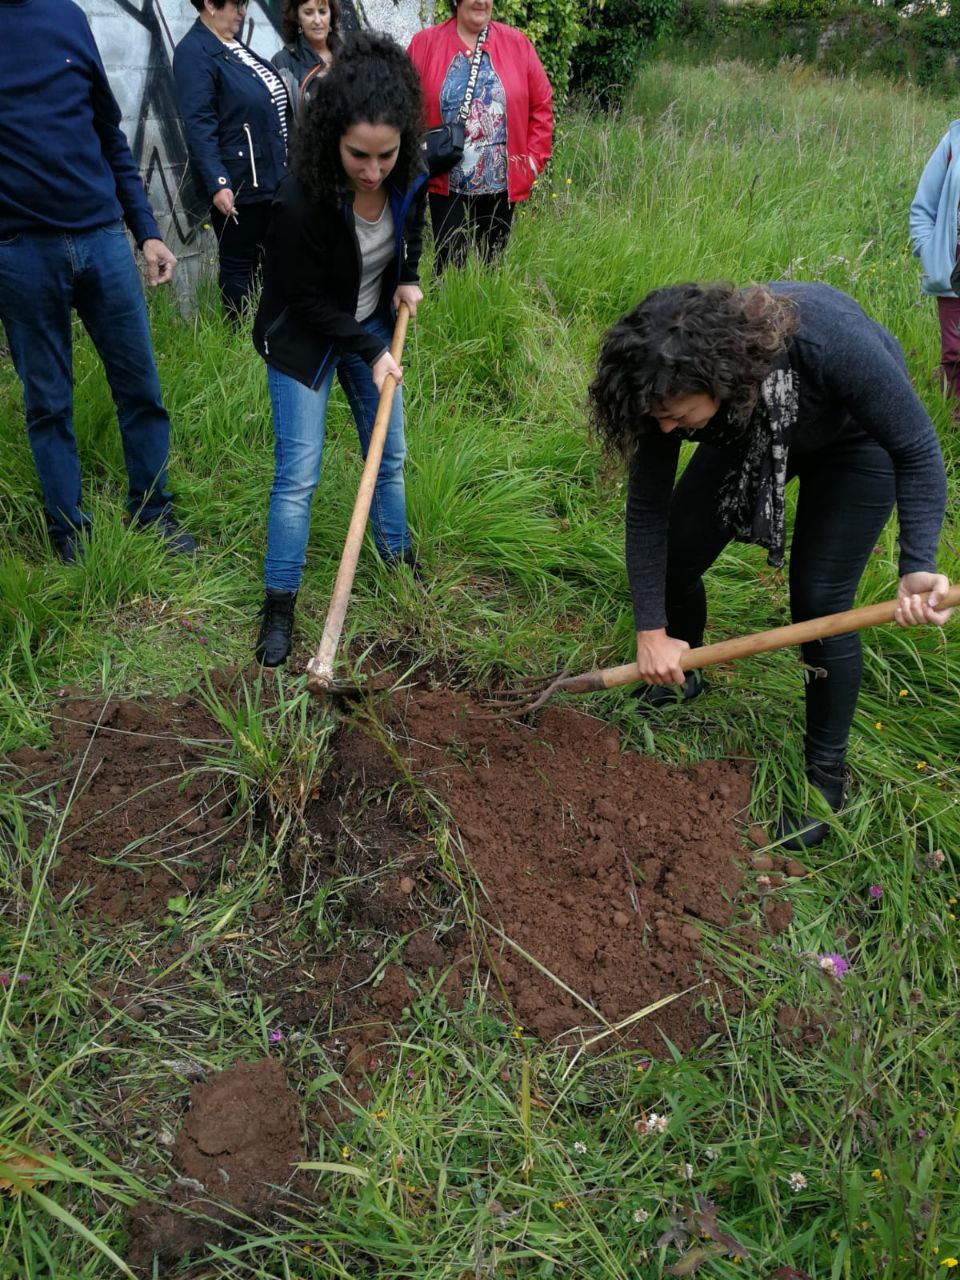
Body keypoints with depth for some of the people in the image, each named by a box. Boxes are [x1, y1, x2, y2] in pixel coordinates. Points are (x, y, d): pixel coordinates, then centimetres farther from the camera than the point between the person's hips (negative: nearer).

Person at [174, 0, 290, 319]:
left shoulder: (236, 46, 16)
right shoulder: (194, 51, -11)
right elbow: (199, 124, -20)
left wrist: (285, 168, 26)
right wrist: (217, 182, -29)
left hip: (270, 178, 9)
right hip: (237, 183, -9)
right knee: (239, 267, 1)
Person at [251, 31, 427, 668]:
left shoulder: (409, 178, -15)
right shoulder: (302, 201, -32)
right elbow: (308, 300, -21)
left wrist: (408, 279, -3)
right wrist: (370, 351, -21)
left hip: (372, 328, 5)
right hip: (303, 340, -5)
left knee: (390, 453, 13)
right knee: (298, 474, -7)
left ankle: (398, 558, 35)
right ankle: (280, 605, 6)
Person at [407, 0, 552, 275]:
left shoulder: (517, 43, 3)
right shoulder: (424, 44, -1)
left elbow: (541, 105, 6)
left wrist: (535, 158, 0)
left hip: (501, 183, 2)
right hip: (446, 184, -2)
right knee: (450, 265, -3)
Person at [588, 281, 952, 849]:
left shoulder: (828, 339, -44)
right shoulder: (672, 383, -31)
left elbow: (917, 450, -30)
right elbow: (648, 507, -21)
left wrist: (919, 565, -42)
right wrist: (652, 632, -20)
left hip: (855, 438, -4)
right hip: (750, 433, 4)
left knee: (819, 601, -11)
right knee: (674, 559, -1)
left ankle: (827, 771, 10)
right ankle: (681, 675, 32)